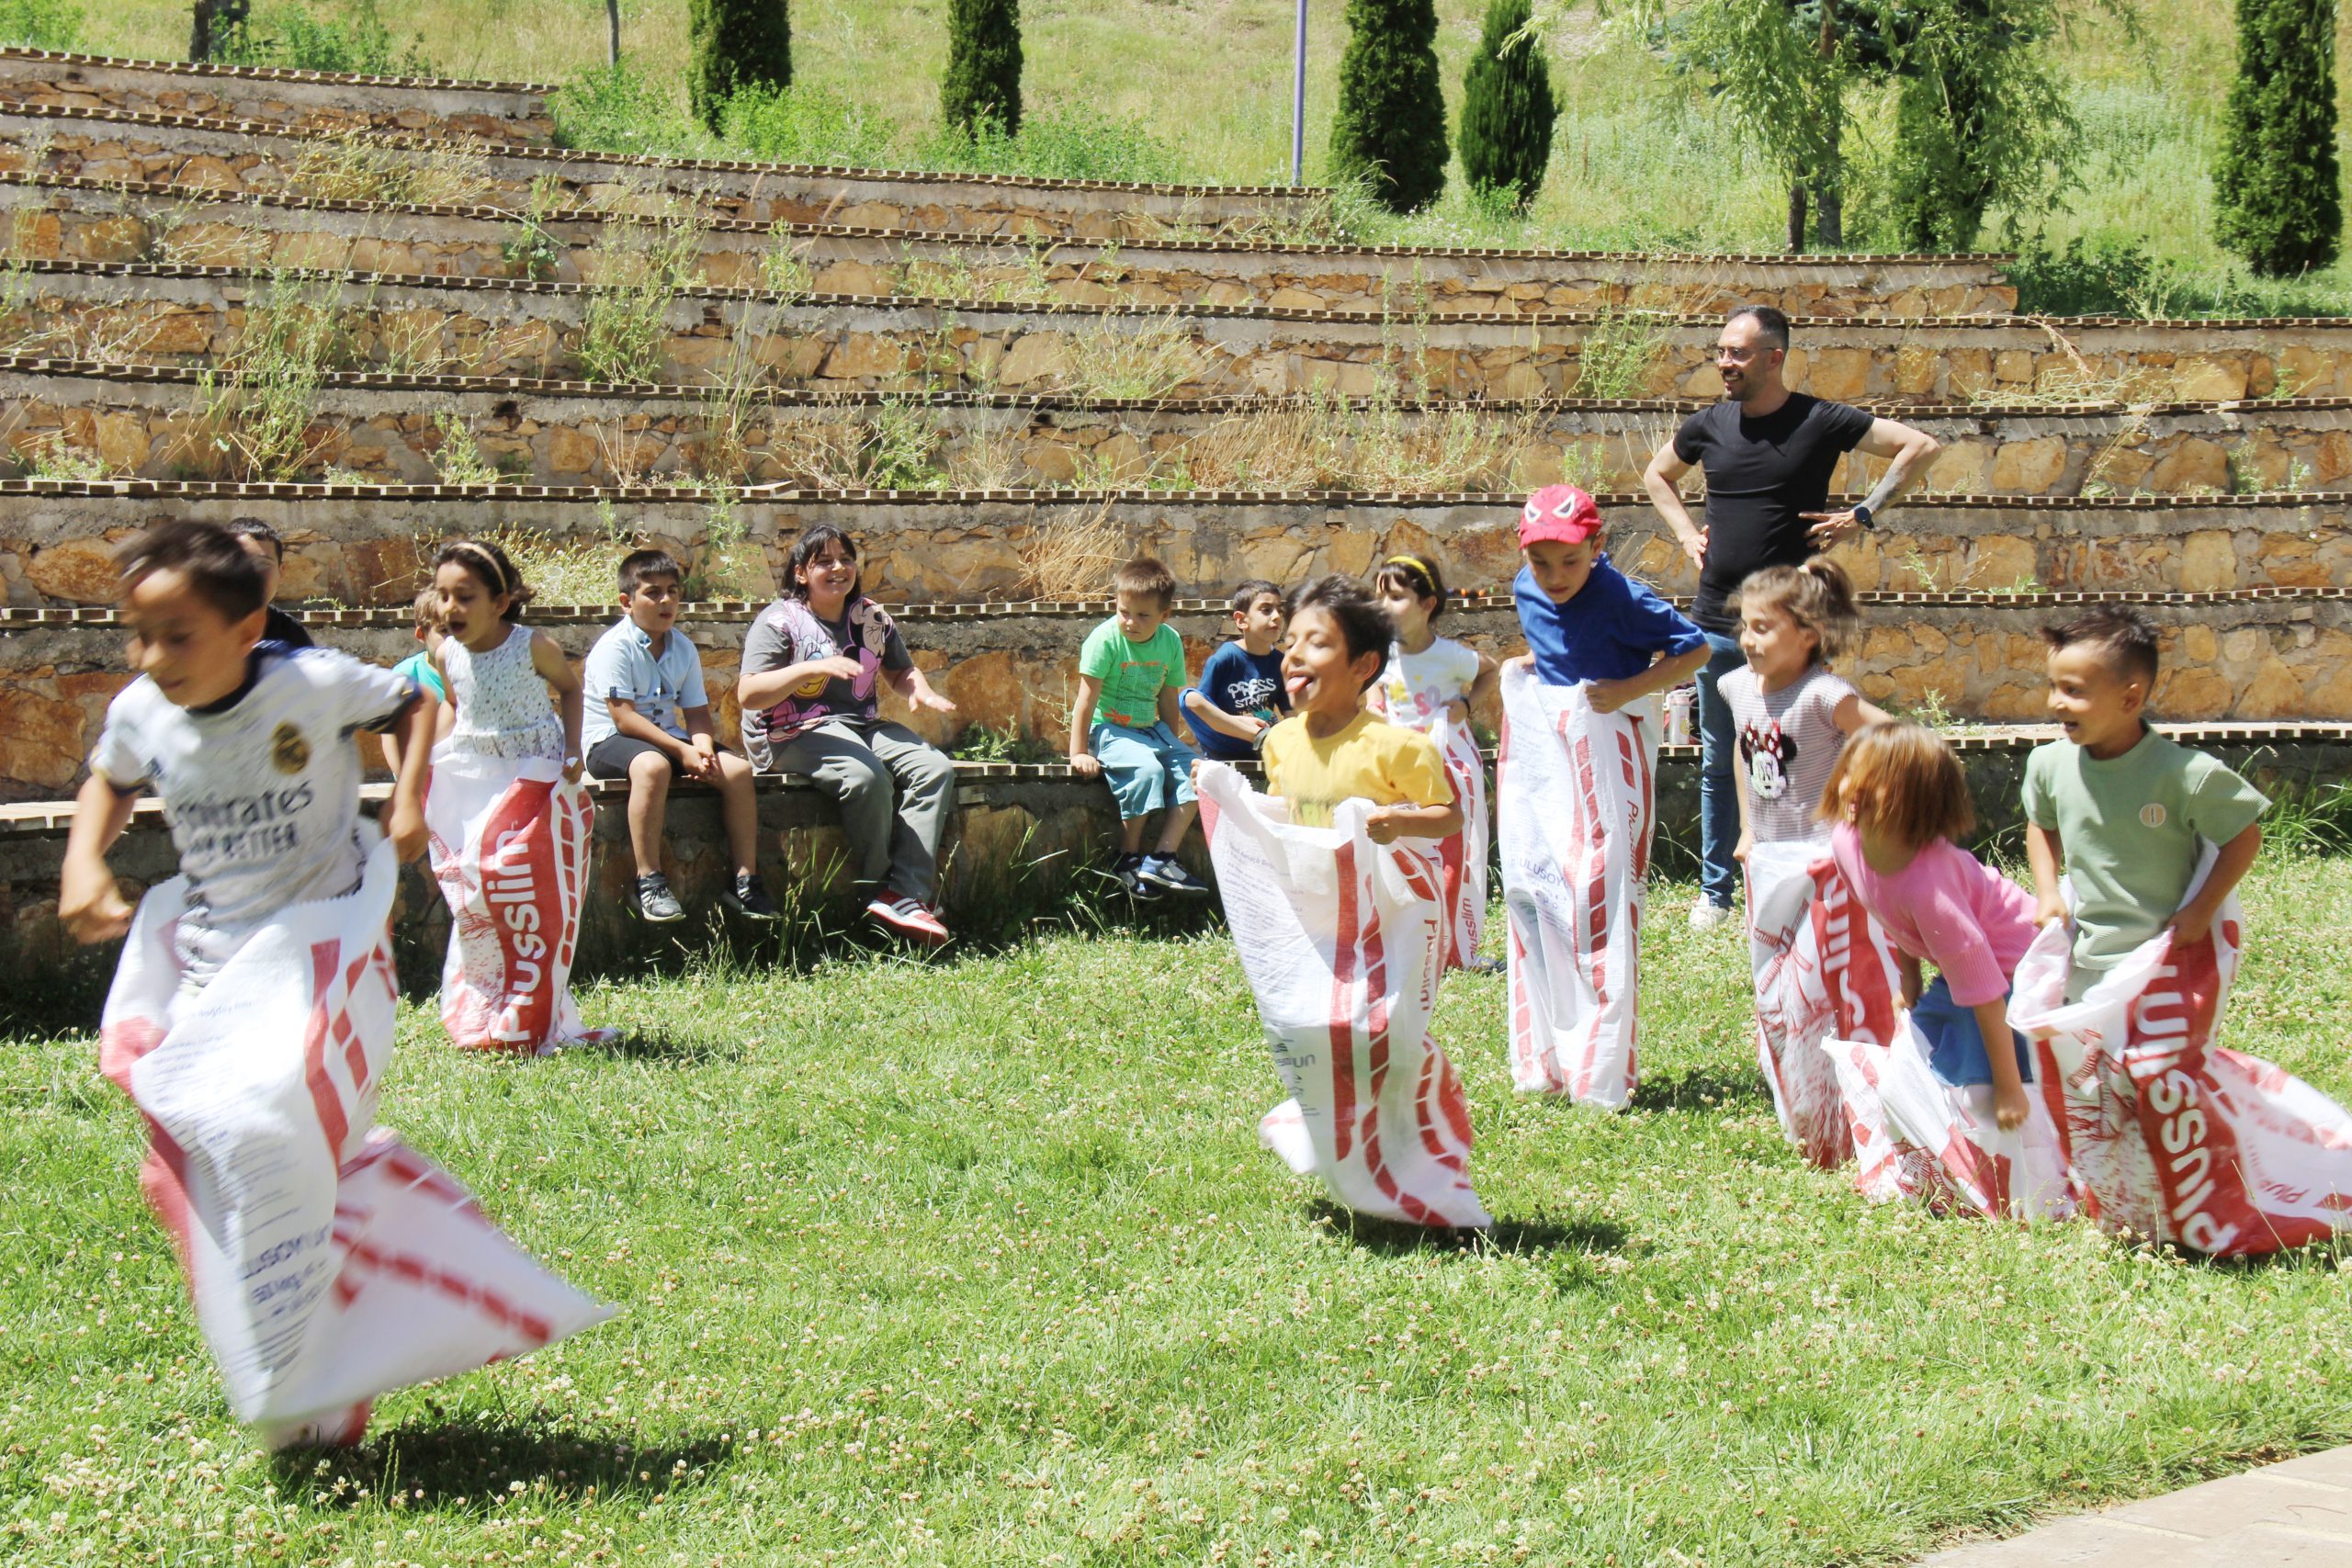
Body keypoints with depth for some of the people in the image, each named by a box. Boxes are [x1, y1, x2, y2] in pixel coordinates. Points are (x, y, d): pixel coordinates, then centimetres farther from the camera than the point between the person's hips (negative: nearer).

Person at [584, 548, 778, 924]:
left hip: (668, 736, 7)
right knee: (652, 766, -40)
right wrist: (682, 752, -24)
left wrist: (703, 748, -16)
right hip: (609, 741, -7)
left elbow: (696, 712, 7)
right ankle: (649, 881, -34)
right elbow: (624, 718, -20)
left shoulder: (683, 649, 9)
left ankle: (745, 879, -5)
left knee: (737, 769, -11)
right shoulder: (615, 647, -13)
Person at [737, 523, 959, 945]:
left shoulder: (872, 619, 13)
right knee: (868, 778, -35)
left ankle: (906, 895, -28)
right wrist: (812, 668, -28)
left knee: (936, 768, -19)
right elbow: (748, 694, -15)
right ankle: (877, 891, -15)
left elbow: (901, 671, 28)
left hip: (864, 726, 6)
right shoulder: (779, 621, -4)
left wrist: (920, 691, 2)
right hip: (795, 736, -6)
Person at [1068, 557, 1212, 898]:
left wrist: (1173, 745, 16)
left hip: (1150, 729, 6)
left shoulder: (1170, 641, 1)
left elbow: (1168, 699, 12)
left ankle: (1161, 858, -15)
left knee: (1194, 770, -13)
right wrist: (1078, 752, -16)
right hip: (1108, 729, -6)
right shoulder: (1105, 638, -15)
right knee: (1146, 769, -31)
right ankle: (1129, 860, -15)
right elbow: (1087, 698, -15)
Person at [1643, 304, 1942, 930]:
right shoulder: (1708, 426, 4)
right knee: (1717, 763, 10)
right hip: (1717, 621, 4)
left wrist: (1862, 515, -7)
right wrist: (1687, 534, 11)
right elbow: (1657, 475, 26)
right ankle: (1715, 889, 21)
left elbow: (1920, 447, -2)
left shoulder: (1819, 422, -6)